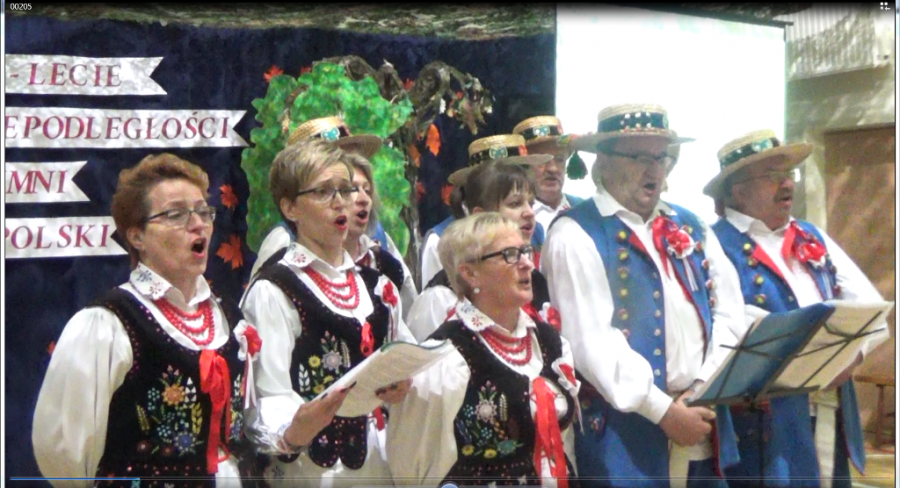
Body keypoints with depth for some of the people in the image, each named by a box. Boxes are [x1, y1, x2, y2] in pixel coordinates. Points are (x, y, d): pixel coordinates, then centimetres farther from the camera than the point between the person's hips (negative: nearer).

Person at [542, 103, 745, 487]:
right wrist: (663, 410, -16)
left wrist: (705, 388, -7)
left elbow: (727, 310, 7)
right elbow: (591, 340, -15)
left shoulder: (690, 227, 14)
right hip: (626, 433, -5)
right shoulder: (576, 236, -7)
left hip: (703, 420, 6)